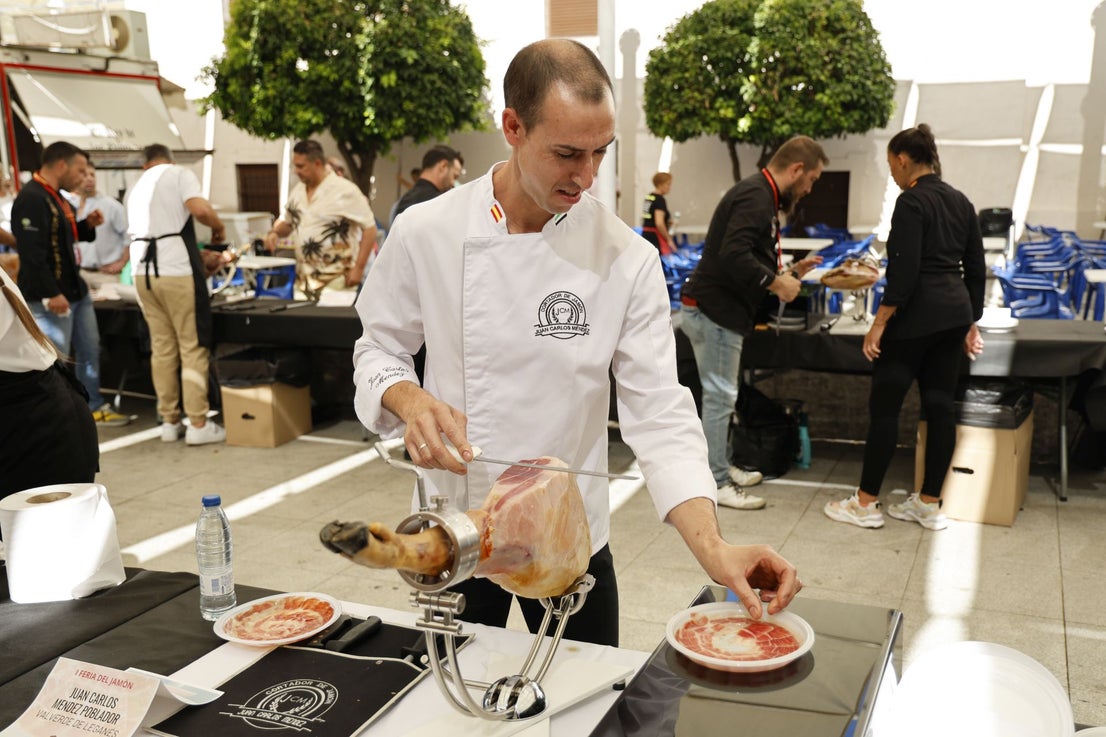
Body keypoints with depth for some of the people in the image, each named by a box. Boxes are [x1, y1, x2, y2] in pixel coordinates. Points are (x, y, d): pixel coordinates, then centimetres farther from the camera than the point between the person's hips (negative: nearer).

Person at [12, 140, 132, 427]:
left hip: (76, 290, 10)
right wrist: (51, 294, -27)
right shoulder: (31, 199, -19)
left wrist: (87, 225, 7)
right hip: (51, 297, -10)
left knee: (90, 351, 17)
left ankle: (94, 408, 29)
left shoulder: (56, 197, 14)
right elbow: (32, 254, -26)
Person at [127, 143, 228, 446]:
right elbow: (199, 209, -17)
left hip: (142, 270, 6)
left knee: (161, 347, 10)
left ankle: (170, 422, 14)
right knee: (193, 346, -1)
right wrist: (219, 226, 3)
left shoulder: (135, 188, 22)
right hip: (175, 270, -6)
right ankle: (198, 424, -2)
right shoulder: (179, 174, 1)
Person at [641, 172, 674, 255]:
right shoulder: (660, 200, -12)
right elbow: (659, 223, -21)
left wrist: (667, 221, 18)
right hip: (656, 238, -9)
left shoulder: (648, 197, 14)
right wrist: (669, 239, -14)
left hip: (645, 235, 9)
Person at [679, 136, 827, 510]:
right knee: (720, 396, -3)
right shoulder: (756, 197, -18)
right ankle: (717, 484, 5)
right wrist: (778, 284, -19)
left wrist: (789, 272, 14)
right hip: (714, 310, -11)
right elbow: (734, 256, -30)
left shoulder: (760, 195, 16)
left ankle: (723, 467, 29)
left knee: (721, 395, 17)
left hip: (718, 310, 11)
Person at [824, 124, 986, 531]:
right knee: (940, 406, 10)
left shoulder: (912, 201, -13)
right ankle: (929, 505, 18)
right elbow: (976, 269, 14)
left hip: (916, 315, -8)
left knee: (884, 406, 0)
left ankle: (866, 504, 7)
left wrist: (879, 324, -16)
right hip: (954, 314, 8)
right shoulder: (961, 202, 12)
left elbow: (904, 271, -19)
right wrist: (972, 323, 20)